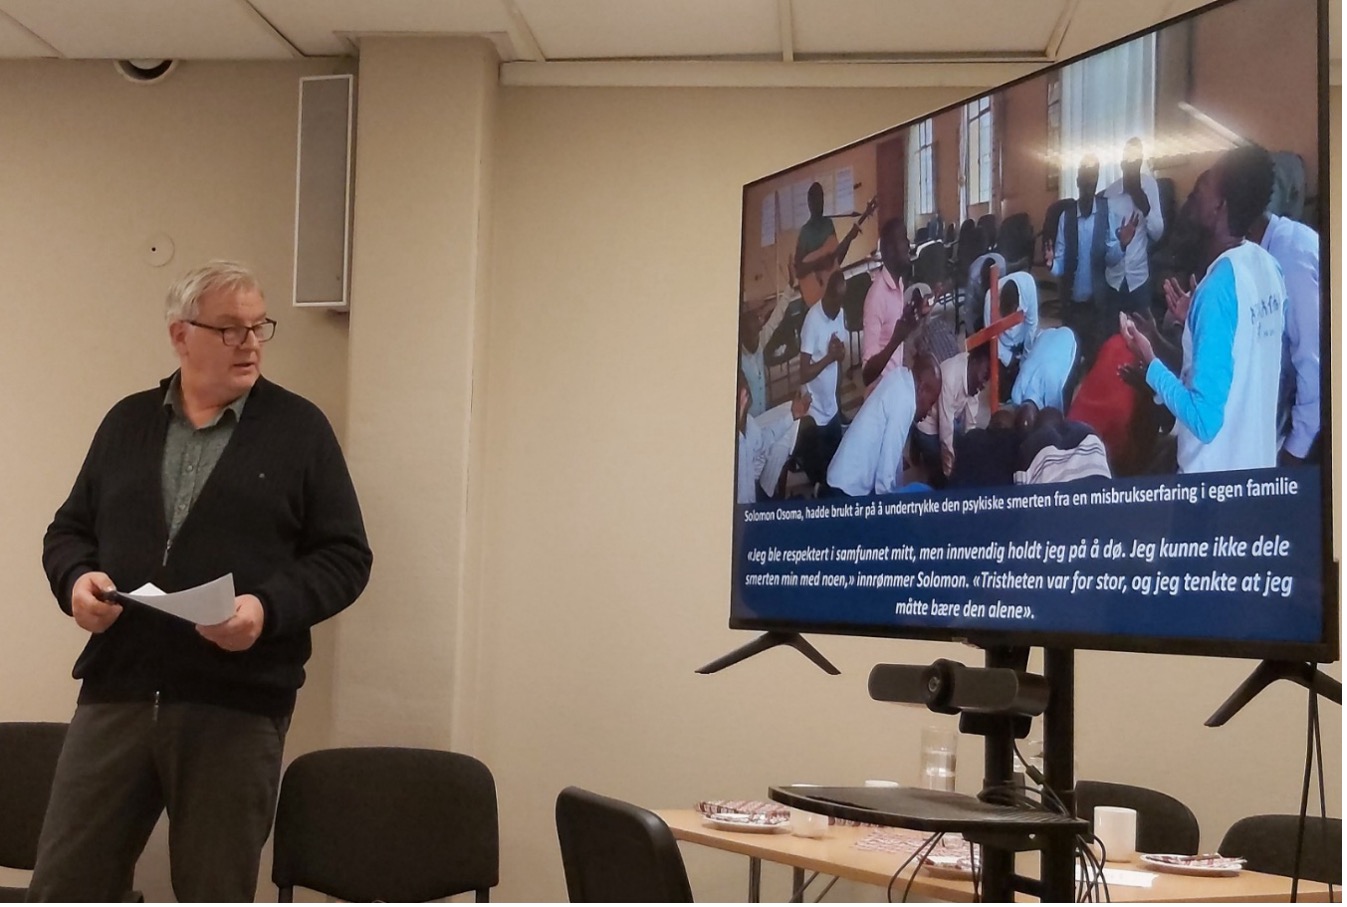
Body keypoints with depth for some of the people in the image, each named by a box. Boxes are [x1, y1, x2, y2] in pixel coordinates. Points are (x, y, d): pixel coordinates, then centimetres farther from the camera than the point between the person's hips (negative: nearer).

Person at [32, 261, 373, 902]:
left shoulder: (299, 428, 3)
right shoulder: (127, 421, 13)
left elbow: (345, 556, 1)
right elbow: (69, 529, 18)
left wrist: (270, 608, -16)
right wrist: (76, 579, -5)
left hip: (239, 707, -2)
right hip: (116, 693, 3)